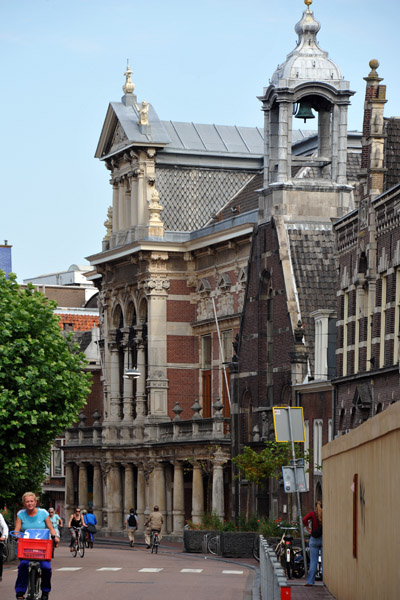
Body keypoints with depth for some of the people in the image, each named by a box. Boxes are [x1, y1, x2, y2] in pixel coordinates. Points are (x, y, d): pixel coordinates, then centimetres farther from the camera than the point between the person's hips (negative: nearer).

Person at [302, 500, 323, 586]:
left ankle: (310, 581, 0)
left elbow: (304, 519, -16)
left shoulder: (312, 513, 0)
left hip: (314, 539, 0)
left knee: (313, 561, 3)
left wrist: (308, 528, -4)